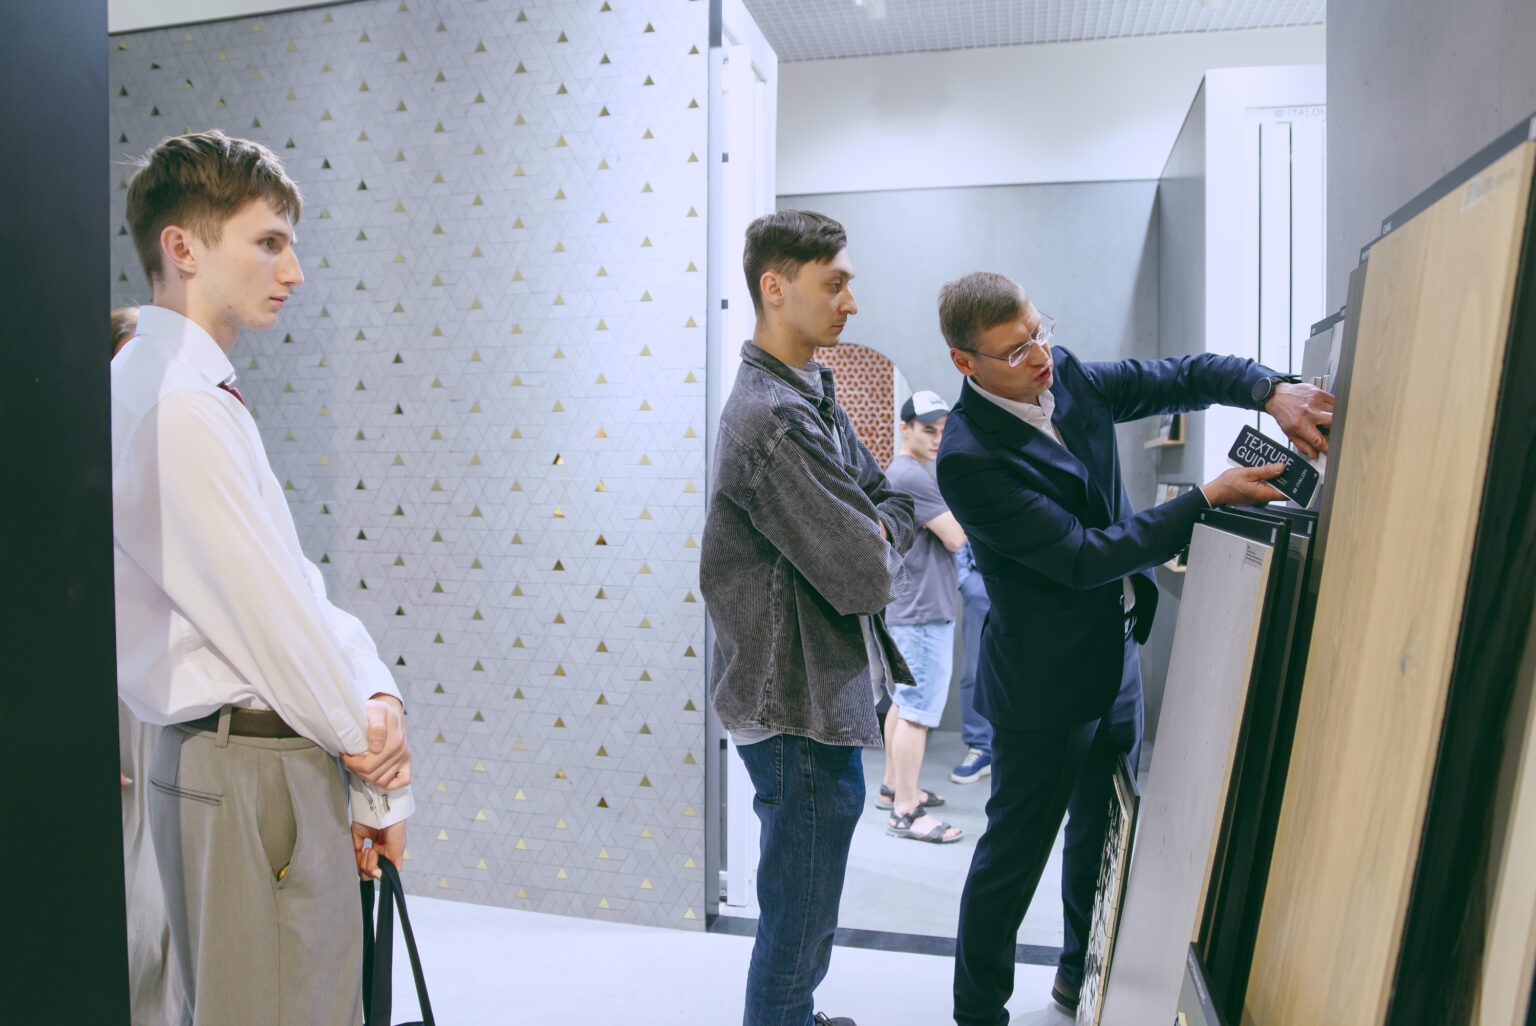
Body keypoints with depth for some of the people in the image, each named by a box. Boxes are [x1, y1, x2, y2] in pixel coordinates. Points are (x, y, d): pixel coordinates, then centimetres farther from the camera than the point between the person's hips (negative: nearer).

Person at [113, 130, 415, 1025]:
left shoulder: (202, 395, 14)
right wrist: (382, 779, -8)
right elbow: (266, 616, -19)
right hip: (250, 774, -10)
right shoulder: (170, 403, -18)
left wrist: (377, 696, -4)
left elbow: (297, 584, 11)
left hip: (283, 758, 10)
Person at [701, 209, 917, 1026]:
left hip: (822, 694, 11)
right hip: (801, 712, -11)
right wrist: (879, 549, -4)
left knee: (802, 911, 28)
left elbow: (890, 501, 14)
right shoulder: (771, 419, -24)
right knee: (798, 921, 7)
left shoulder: (810, 394, 9)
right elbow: (862, 576, -25)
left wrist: (875, 532, -6)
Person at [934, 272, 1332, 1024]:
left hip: (1116, 655, 8)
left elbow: (1183, 376, 4)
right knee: (1014, 852, 7)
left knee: (1103, 829, 23)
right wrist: (1209, 498, -23)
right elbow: (1082, 557, -26)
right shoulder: (969, 457, -26)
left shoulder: (1067, 377, -3)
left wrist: (1273, 391, -16)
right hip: (1046, 683, -8)